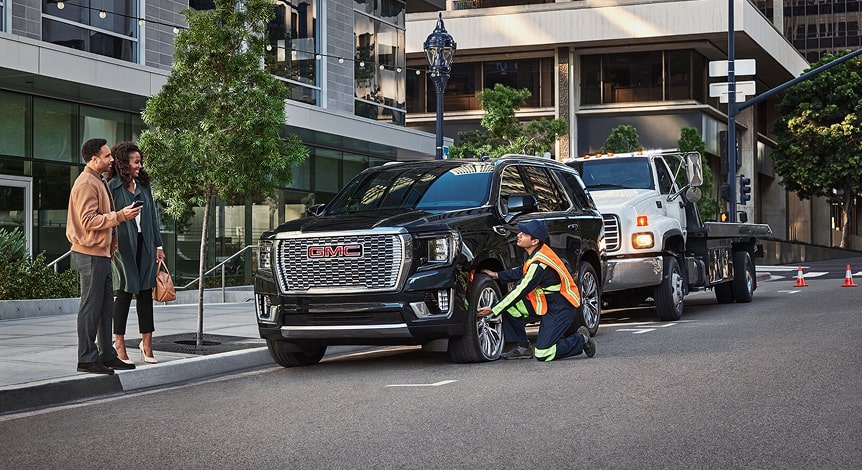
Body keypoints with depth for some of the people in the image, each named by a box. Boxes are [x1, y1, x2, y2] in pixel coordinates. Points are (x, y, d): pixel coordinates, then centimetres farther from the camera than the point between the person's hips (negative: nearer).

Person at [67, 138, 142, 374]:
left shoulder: (99, 181, 18)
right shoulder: (86, 184, -14)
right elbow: (88, 220, -21)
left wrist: (112, 244, 18)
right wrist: (119, 216, -23)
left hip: (101, 253, 10)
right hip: (90, 253, -10)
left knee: (106, 306, 12)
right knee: (91, 306, -7)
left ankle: (107, 355, 18)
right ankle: (87, 358, -3)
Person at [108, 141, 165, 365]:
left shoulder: (144, 186, 12)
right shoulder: (113, 187, -5)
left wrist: (158, 245, 12)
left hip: (144, 245, 5)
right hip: (123, 245, -5)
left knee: (145, 292, 6)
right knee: (125, 292, -1)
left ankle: (147, 342, 10)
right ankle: (119, 343, 8)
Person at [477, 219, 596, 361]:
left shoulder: (539, 264, -28)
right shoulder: (537, 252, -1)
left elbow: (520, 291, -25)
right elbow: (521, 272, 18)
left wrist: (493, 310, -19)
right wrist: (497, 275, 10)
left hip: (560, 309, -9)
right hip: (545, 301, 9)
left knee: (542, 354, -12)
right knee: (510, 306, -3)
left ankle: (581, 339, 8)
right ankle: (522, 346, 8)